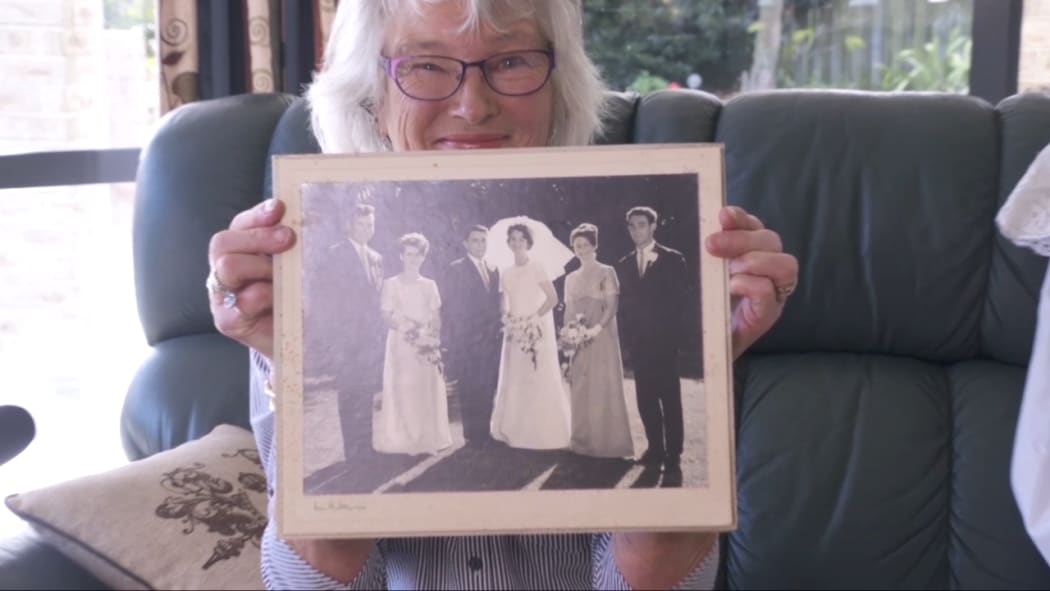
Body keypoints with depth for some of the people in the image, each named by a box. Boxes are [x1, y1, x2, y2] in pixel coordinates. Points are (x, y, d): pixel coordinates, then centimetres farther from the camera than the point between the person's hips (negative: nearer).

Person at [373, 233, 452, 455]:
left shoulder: (429, 285, 12)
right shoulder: (391, 284, 3)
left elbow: (437, 318, 9)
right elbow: (387, 316, -3)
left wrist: (432, 336, -9)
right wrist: (405, 328, -18)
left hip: (427, 345, 3)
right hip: (401, 343, -3)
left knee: (428, 390, 2)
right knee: (403, 390, -5)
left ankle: (428, 439, 8)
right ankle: (404, 440, 0)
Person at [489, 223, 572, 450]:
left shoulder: (536, 268, -4)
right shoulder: (505, 273, 10)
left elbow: (553, 298, -9)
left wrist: (533, 319, -15)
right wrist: (506, 318, -5)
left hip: (537, 331, -5)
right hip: (515, 332, 5)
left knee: (540, 381, -5)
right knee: (515, 382, 4)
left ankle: (544, 434, 0)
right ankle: (518, 433, 9)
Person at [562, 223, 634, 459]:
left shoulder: (606, 272, 0)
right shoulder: (571, 278, 16)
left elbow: (612, 306, -8)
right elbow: (568, 310, 16)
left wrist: (597, 328, -20)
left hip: (601, 338, -5)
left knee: (603, 387, -6)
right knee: (580, 389, 4)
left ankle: (607, 441, -4)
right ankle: (583, 441, 9)